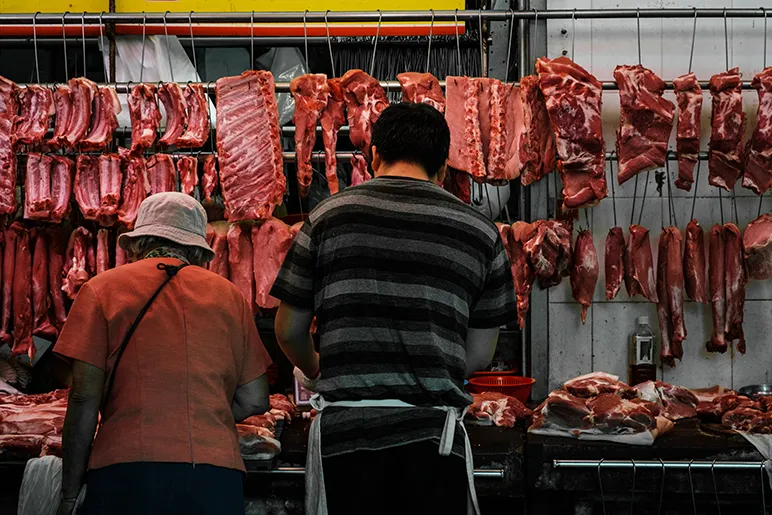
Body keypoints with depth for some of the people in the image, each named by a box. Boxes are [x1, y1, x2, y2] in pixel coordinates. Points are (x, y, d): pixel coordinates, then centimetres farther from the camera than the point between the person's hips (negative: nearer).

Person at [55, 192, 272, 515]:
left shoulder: (102, 289, 8)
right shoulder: (230, 296, 14)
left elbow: (84, 399, 0)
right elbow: (255, 401, 12)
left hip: (127, 470, -2)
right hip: (216, 476, 2)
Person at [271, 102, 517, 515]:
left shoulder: (329, 216, 4)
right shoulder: (480, 232, 5)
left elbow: (288, 331, 9)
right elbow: (479, 355, 9)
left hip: (343, 429, 0)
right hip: (432, 431, 0)